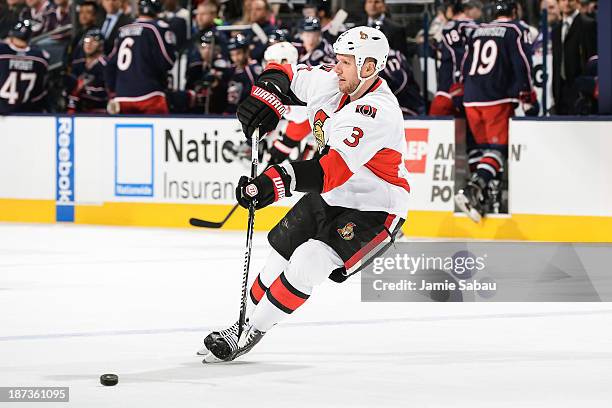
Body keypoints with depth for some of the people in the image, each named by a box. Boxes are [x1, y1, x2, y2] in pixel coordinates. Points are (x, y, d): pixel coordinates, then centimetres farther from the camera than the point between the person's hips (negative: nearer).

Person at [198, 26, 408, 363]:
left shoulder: (377, 114, -32)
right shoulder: (329, 82, -9)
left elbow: (331, 172, -40)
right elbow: (284, 75, 10)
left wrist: (277, 182, -47)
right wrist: (266, 98, -11)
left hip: (373, 212, -8)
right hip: (330, 197, 8)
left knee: (308, 262, -21)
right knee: (281, 252, 13)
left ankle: (250, 333, -9)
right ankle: (246, 320, 33)